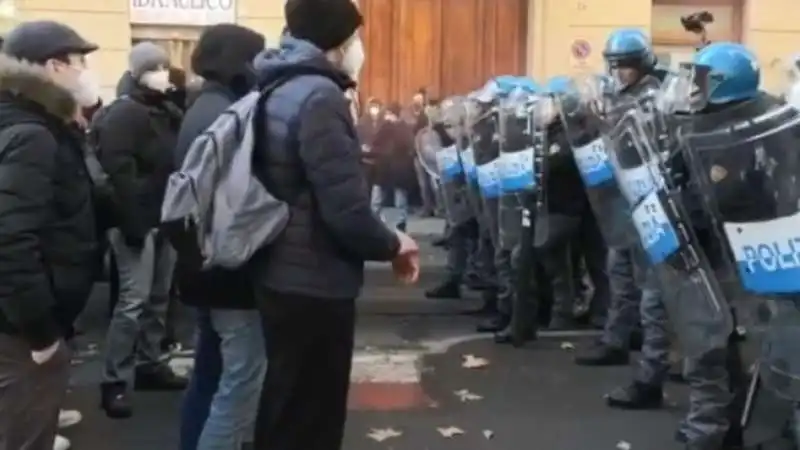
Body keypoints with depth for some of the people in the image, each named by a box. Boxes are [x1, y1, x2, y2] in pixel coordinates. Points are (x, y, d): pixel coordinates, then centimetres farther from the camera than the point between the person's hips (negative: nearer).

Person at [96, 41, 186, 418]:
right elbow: (119, 173, -20)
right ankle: (114, 383, -3)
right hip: (138, 221, -8)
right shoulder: (122, 114, -11)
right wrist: (132, 222, -25)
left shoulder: (169, 112, 15)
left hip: (166, 218, 8)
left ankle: (149, 364, 26)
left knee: (159, 297, 14)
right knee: (134, 300, -9)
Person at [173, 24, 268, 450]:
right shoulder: (229, 115, -17)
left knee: (210, 371, 18)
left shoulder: (201, 110, 15)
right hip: (232, 264, -11)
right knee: (242, 378, -6)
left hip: (205, 262, 11)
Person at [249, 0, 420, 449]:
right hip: (315, 286, -9)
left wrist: (381, 240, 11)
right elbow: (348, 211, -25)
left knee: (288, 413, 22)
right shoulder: (319, 97, -19)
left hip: (285, 278, 9)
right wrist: (392, 244, -7)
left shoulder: (281, 90, 10)